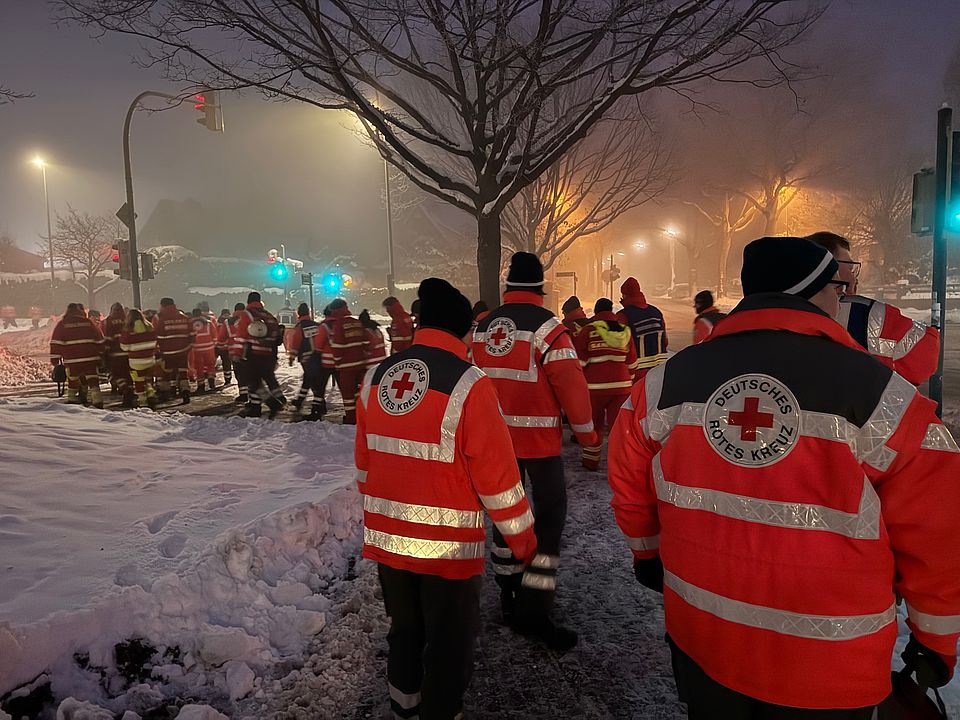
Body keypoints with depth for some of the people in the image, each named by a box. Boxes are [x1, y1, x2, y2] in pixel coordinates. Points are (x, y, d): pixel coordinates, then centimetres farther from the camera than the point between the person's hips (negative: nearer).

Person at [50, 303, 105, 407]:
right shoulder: (88, 322, 9)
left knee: (72, 379, 16)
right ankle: (96, 398, -17)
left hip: (72, 360, 0)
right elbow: (100, 339, 12)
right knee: (92, 378, -3)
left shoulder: (62, 324, 6)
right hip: (90, 358, 0)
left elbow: (55, 342, 1)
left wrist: (55, 358, 4)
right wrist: (101, 354, 21)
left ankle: (72, 398, 24)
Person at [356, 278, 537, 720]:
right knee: (449, 642, 14)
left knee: (404, 628, 26)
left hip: (387, 538, 6)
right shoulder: (467, 383, -18)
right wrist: (522, 538, -2)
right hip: (446, 545, -6)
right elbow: (497, 476, -16)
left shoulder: (376, 377, 0)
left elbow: (364, 462, 9)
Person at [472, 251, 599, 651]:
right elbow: (571, 382, -15)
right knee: (550, 512, 2)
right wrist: (586, 432, -2)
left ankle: (509, 591, 27)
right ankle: (534, 610, 0)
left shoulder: (483, 326, 5)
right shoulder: (546, 325, -14)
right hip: (539, 438, -6)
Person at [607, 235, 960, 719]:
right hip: (827, 669, -2)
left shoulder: (667, 379, -8)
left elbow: (629, 483, 4)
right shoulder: (882, 395, -16)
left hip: (699, 639, 2)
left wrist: (649, 552, 21)